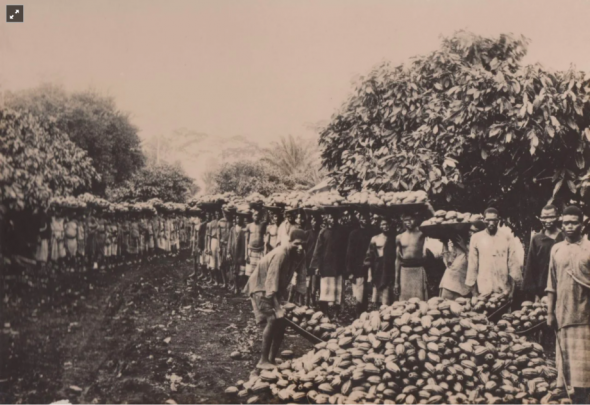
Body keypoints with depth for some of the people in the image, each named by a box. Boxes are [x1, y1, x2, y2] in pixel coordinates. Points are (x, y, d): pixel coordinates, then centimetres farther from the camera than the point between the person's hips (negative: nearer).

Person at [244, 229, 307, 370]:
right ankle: (263, 360, -18)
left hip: (275, 290, 8)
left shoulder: (299, 256, -5)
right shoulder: (281, 254, -30)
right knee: (273, 320, -23)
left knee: (280, 325, 4)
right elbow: (272, 281, -34)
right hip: (261, 286, -8)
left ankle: (272, 360, 15)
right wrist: (277, 306, -38)